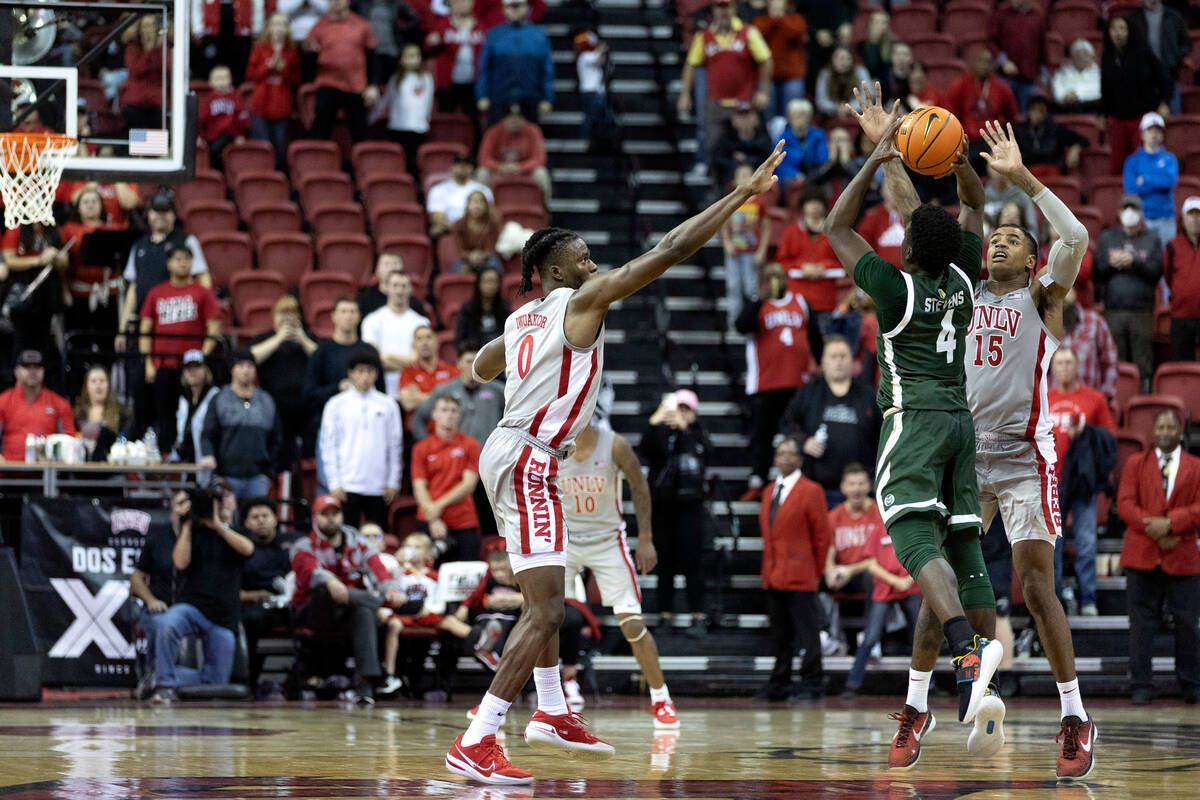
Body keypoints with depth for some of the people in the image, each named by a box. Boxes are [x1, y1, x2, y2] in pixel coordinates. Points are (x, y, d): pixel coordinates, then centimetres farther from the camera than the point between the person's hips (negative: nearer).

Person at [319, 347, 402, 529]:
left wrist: (393, 482, 2)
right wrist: (334, 483, -4)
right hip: (347, 486, -1)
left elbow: (395, 445, 8)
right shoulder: (336, 404, 3)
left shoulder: (388, 405, 6)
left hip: (379, 487, 1)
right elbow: (328, 446, 2)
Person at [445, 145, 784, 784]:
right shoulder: (582, 300, -9)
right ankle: (474, 744, -22)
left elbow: (480, 369, 36)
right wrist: (743, 194, -11)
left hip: (510, 455, 10)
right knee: (545, 609, -15)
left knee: (542, 596, 27)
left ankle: (551, 713, 42)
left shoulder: (521, 319, 14)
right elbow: (670, 251, -13)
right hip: (528, 461, -10)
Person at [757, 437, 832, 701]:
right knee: (780, 634, 10)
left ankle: (812, 685, -1)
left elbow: (822, 535, -3)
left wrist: (815, 570, -1)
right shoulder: (769, 491, 16)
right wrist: (769, 566, 13)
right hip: (773, 575, 6)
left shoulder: (810, 491, -4)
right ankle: (780, 685, 15)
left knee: (806, 632, -4)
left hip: (799, 576, -6)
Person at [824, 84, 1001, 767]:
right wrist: (960, 159, 3)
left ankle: (968, 650, -43)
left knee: (917, 538, -20)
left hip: (913, 421, -7)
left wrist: (879, 156, -6)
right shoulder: (963, 281, 6)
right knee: (963, 548, 3)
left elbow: (837, 227, -3)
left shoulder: (897, 288, -8)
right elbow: (976, 204, 21)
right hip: (961, 421, 7)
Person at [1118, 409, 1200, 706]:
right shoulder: (1136, 464, 11)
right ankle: (1142, 687, 4)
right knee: (1142, 623, 1)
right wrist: (1152, 527, -14)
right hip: (1142, 556, 1)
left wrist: (1169, 523, -18)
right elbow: (1125, 503, 0)